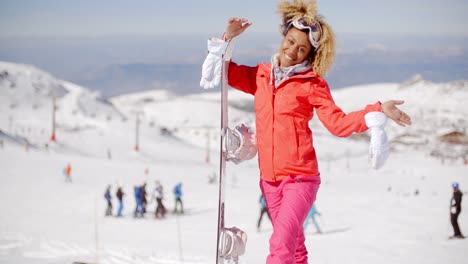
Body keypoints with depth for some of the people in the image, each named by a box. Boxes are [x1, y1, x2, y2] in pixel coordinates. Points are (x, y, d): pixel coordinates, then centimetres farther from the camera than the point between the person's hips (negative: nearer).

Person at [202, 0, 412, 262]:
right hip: (269, 179, 5)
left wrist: (378, 110, -19)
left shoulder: (313, 84, -4)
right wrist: (228, 38, 8)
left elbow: (339, 123, -8)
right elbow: (228, 72, 22)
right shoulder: (261, 75, 9)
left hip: (301, 178, -5)